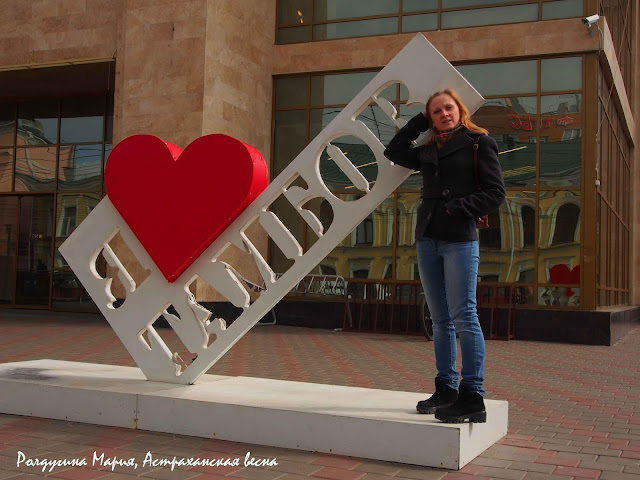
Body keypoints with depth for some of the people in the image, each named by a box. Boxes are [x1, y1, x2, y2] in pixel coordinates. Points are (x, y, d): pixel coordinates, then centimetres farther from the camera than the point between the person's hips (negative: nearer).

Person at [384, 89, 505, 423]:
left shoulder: (479, 143, 2)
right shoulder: (428, 151, 18)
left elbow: (495, 192, -3)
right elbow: (393, 152, 25)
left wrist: (459, 208, -14)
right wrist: (420, 122, 19)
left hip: (460, 240, -6)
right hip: (427, 240, 6)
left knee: (463, 316, -10)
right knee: (441, 320, 8)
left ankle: (473, 398, -9)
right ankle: (446, 389, 14)